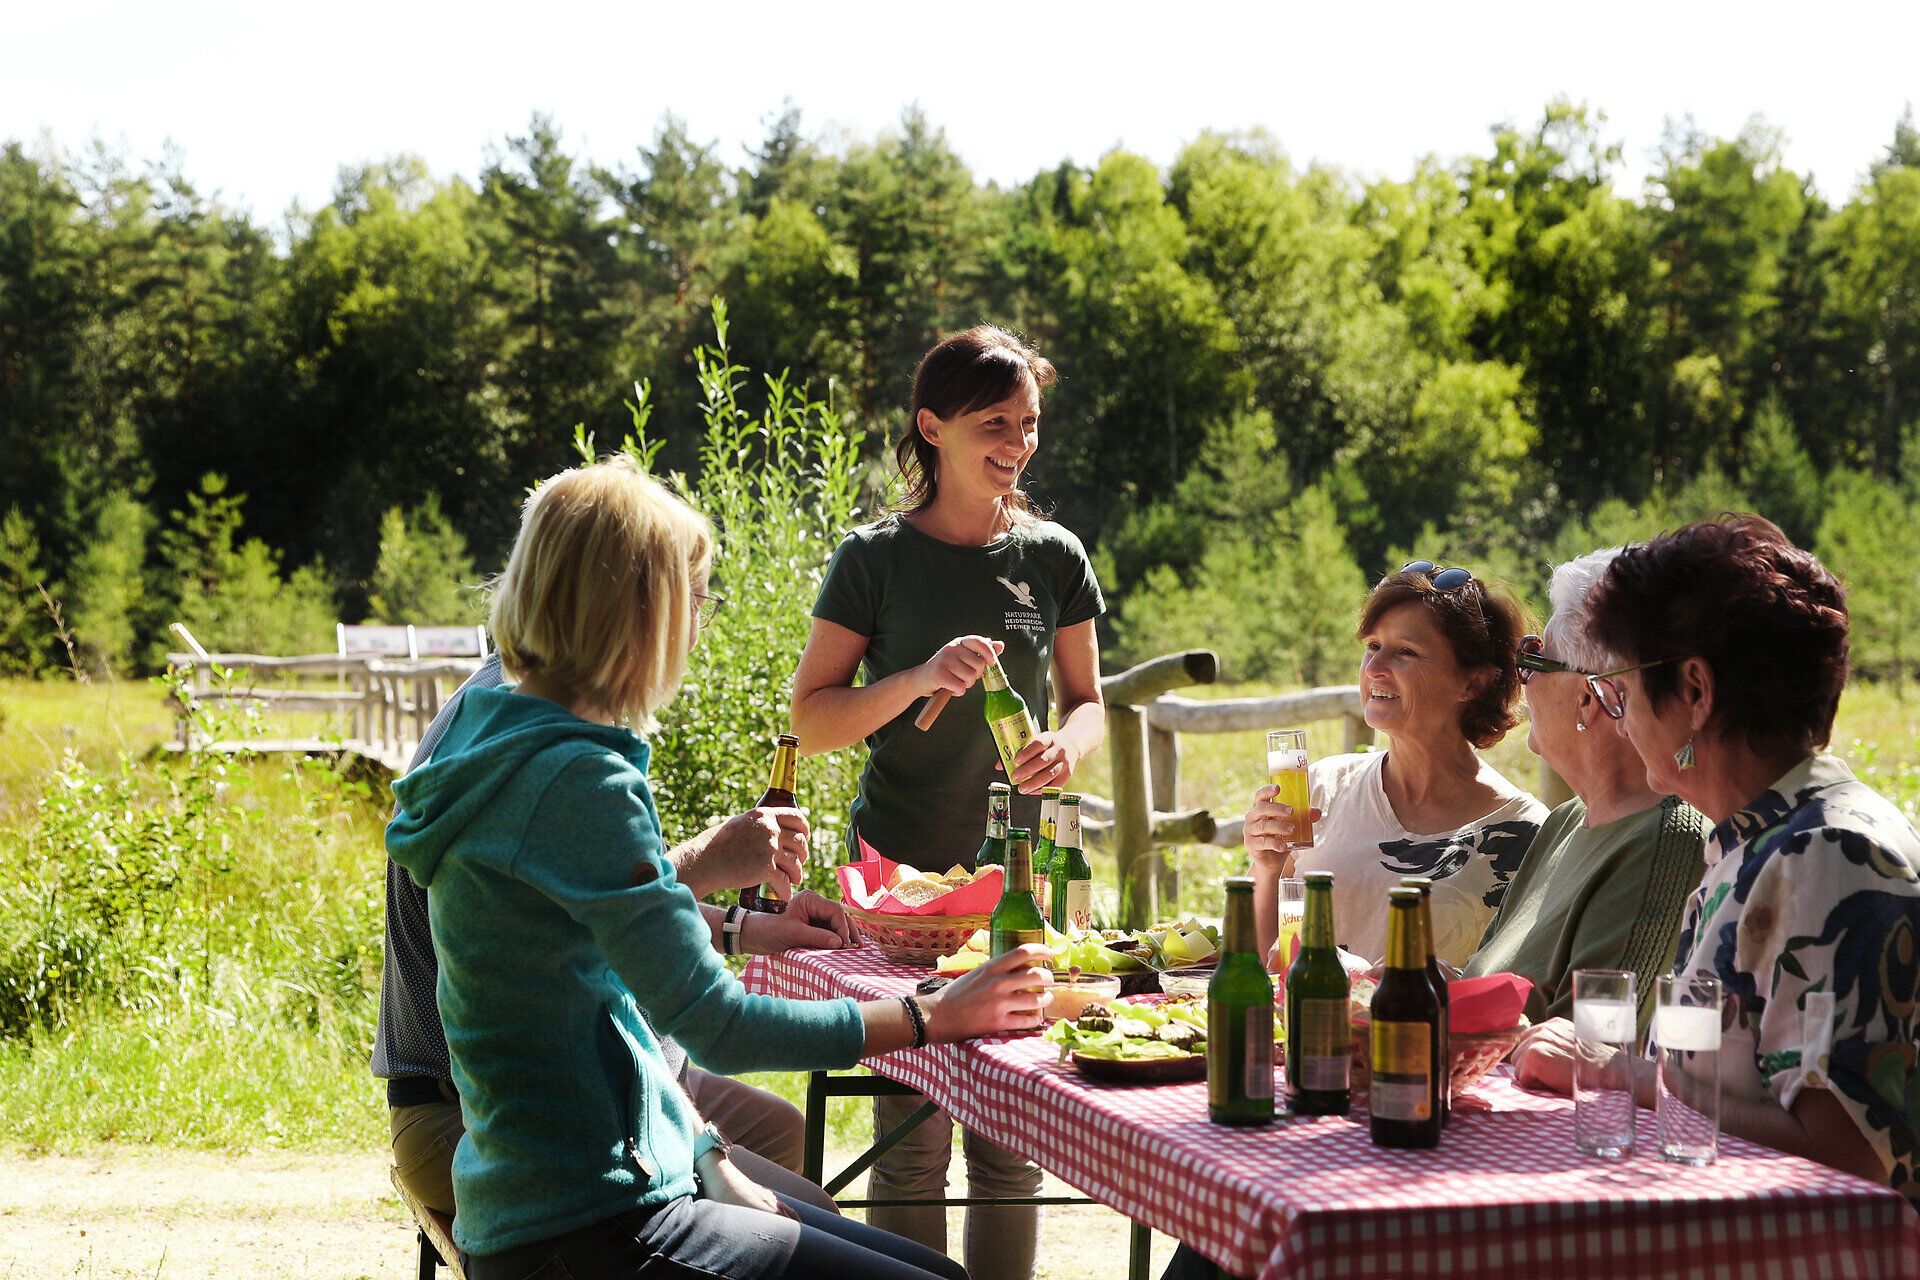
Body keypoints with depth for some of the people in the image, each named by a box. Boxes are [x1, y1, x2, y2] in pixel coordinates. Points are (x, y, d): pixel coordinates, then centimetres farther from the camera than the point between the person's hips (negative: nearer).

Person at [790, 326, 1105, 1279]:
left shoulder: (1054, 557, 6)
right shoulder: (875, 558, -2)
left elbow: (1086, 699, 15)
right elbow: (811, 721, -2)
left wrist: (1068, 744, -8)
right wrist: (921, 678, -18)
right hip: (898, 872, -3)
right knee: (912, 1139, -2)